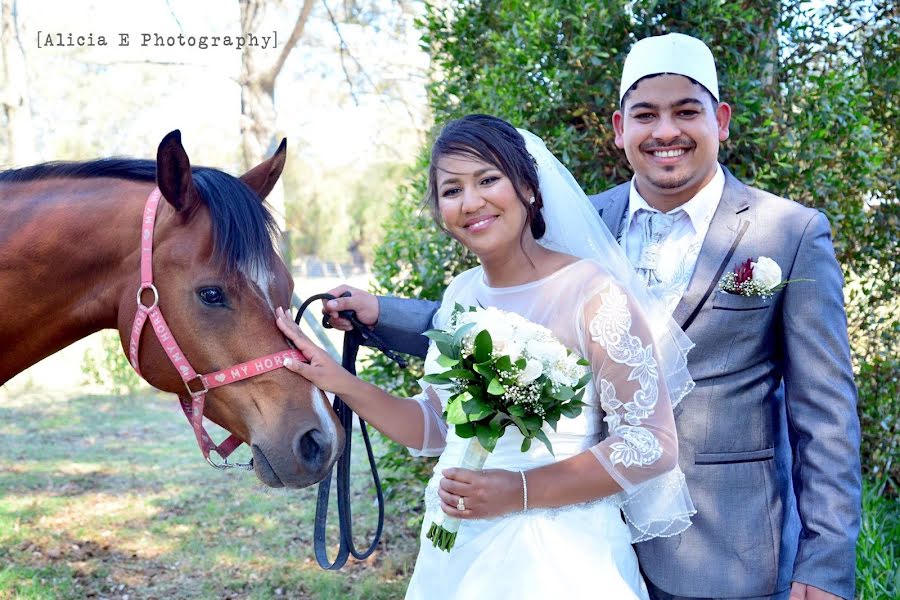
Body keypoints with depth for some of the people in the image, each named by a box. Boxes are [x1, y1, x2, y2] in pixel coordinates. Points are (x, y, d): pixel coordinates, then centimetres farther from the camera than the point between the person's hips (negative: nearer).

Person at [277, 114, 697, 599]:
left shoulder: (592, 291, -15)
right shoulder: (461, 294, 4)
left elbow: (652, 444, -16)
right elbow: (435, 429, 9)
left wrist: (521, 491, -22)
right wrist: (341, 383, -4)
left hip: (556, 558, -6)